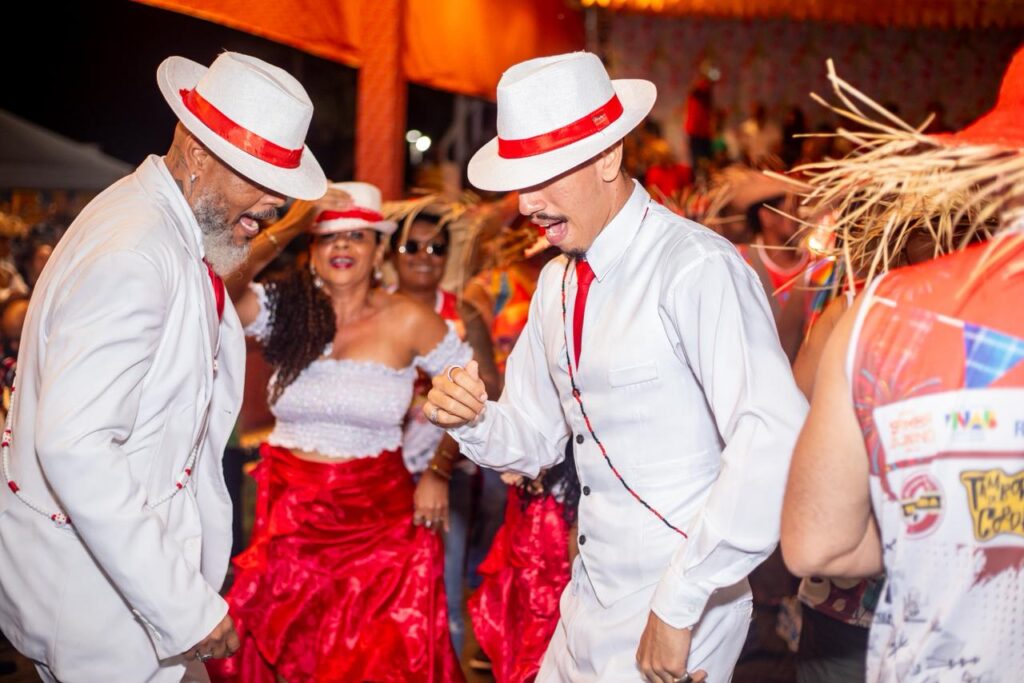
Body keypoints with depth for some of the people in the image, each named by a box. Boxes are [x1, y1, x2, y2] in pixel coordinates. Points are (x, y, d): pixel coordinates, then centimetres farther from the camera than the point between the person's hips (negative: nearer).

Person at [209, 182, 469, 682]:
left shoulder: (407, 321, -3)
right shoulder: (284, 308, 0)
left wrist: (439, 470, -1)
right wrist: (286, 229, -21)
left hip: (379, 522, -1)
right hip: (290, 516, 2)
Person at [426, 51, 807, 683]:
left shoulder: (697, 268, -20)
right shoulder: (558, 282, 6)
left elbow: (777, 440, -31)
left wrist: (679, 606, -28)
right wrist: (471, 418, -7)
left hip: (669, 627, -7)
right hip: (588, 605, 7)